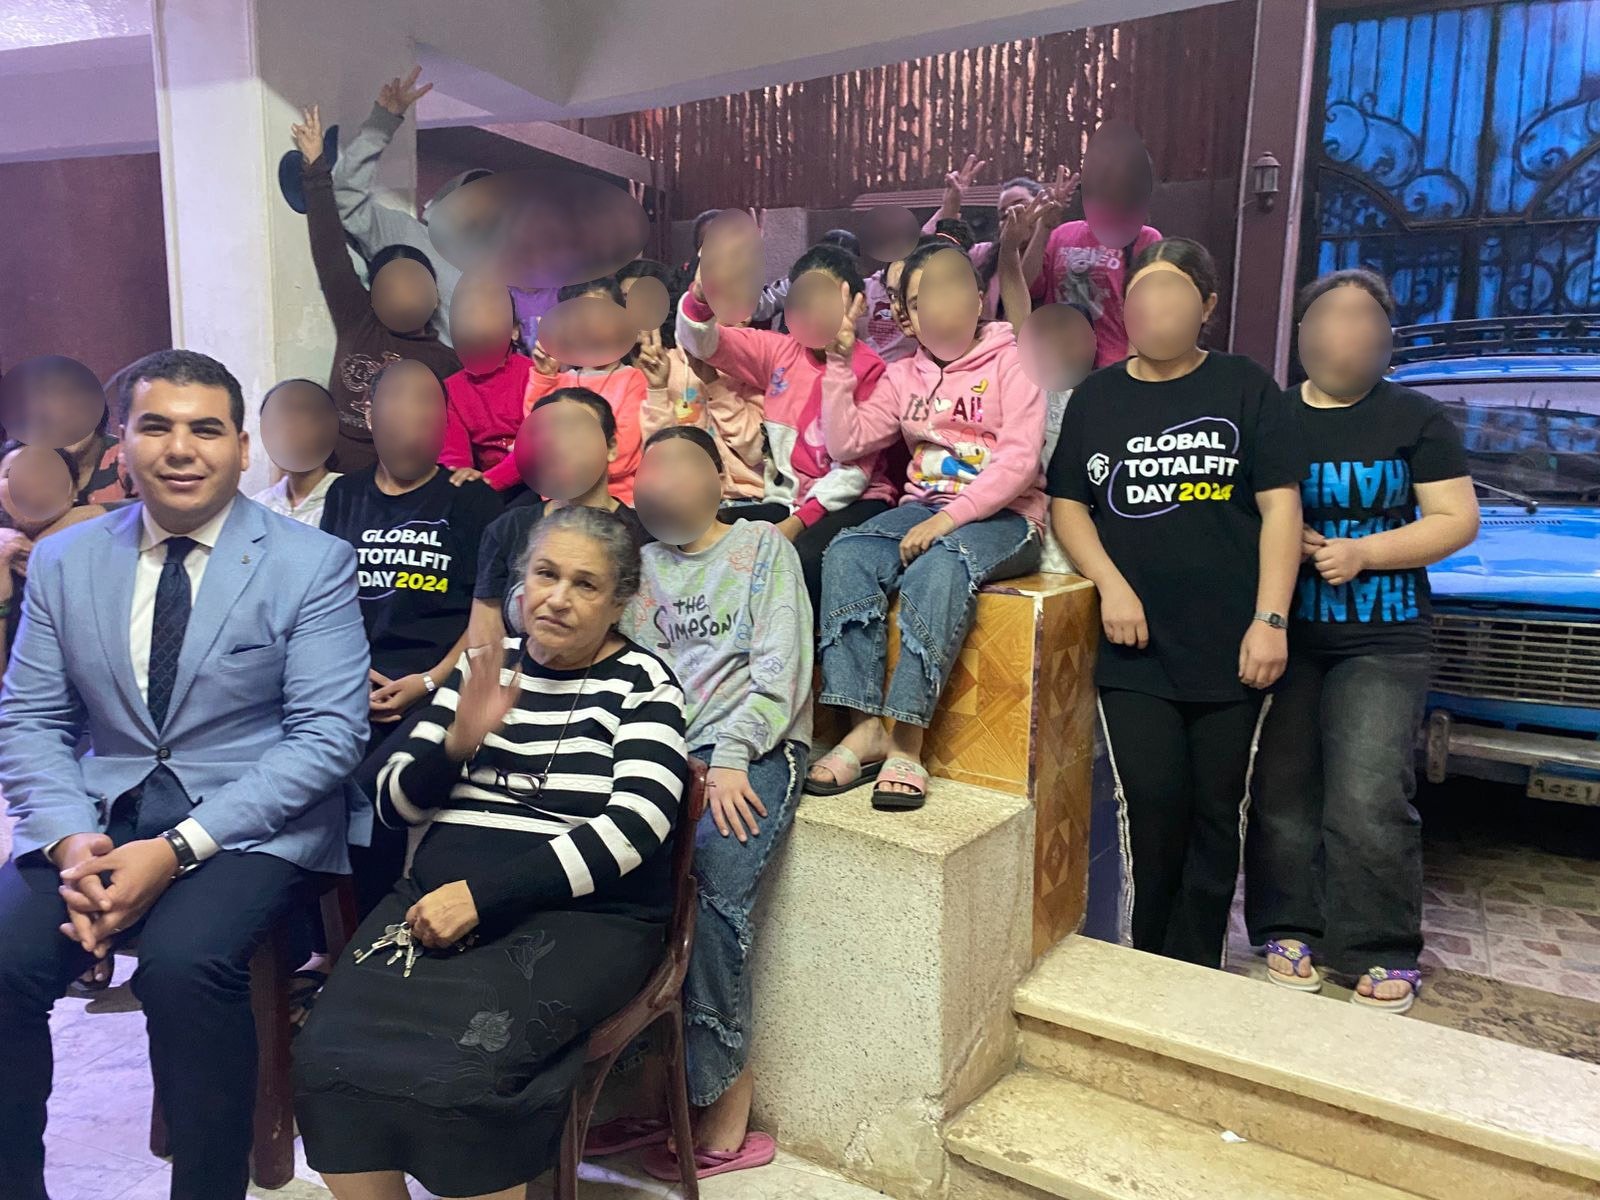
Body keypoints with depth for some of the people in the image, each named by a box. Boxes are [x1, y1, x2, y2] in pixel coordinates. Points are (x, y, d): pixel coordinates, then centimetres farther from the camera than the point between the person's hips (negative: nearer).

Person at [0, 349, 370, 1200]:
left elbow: (327, 733, -12)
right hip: (102, 814, 4)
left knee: (183, 962, -29)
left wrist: (178, 849, -20)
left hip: (257, 824, -4)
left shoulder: (311, 564, -5)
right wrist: (70, 840, -13)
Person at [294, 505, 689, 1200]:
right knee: (328, 1056, -19)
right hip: (437, 900, 4)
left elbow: (632, 829, -13)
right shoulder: (484, 667, 14)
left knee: (461, 1072, -28)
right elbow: (396, 803, 12)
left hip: (583, 915, -4)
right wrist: (458, 742, -9)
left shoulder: (642, 685, 0)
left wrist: (484, 896, -19)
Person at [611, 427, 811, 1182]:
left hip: (752, 751, -3)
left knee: (709, 891, -26)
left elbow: (780, 666, -1)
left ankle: (718, 1093, -7)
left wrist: (730, 758, -12)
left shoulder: (762, 545, 10)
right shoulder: (638, 564, 23)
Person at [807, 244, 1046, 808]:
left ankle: (907, 743, -34)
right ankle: (865, 728, -27)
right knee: (846, 555, -25)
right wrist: (838, 361, -1)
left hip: (1003, 515, -4)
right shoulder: (905, 375, 16)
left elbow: (1018, 461, -13)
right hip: (924, 507, 5)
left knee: (939, 567, -37)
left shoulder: (1010, 362, 0)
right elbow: (845, 444, 5)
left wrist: (950, 518, -24)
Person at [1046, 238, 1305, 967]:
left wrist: (1270, 619, -9)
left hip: (1228, 646, 0)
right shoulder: (1096, 398, 11)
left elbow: (1279, 506, -1)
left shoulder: (1245, 389, 4)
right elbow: (1067, 505, 9)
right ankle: (1147, 964, 16)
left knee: (1215, 812, 6)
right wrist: (1112, 584, -7)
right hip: (1135, 646, 1)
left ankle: (1196, 976, 23)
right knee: (1152, 805, -6)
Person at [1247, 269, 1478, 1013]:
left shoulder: (1416, 419, 5)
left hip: (1381, 643, -2)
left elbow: (1457, 520, 0)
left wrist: (1362, 552, -14)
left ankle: (1380, 952, 10)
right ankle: (1289, 930, 21)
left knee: (1368, 802, -8)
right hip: (1282, 635, 2)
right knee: (1282, 794, 5)